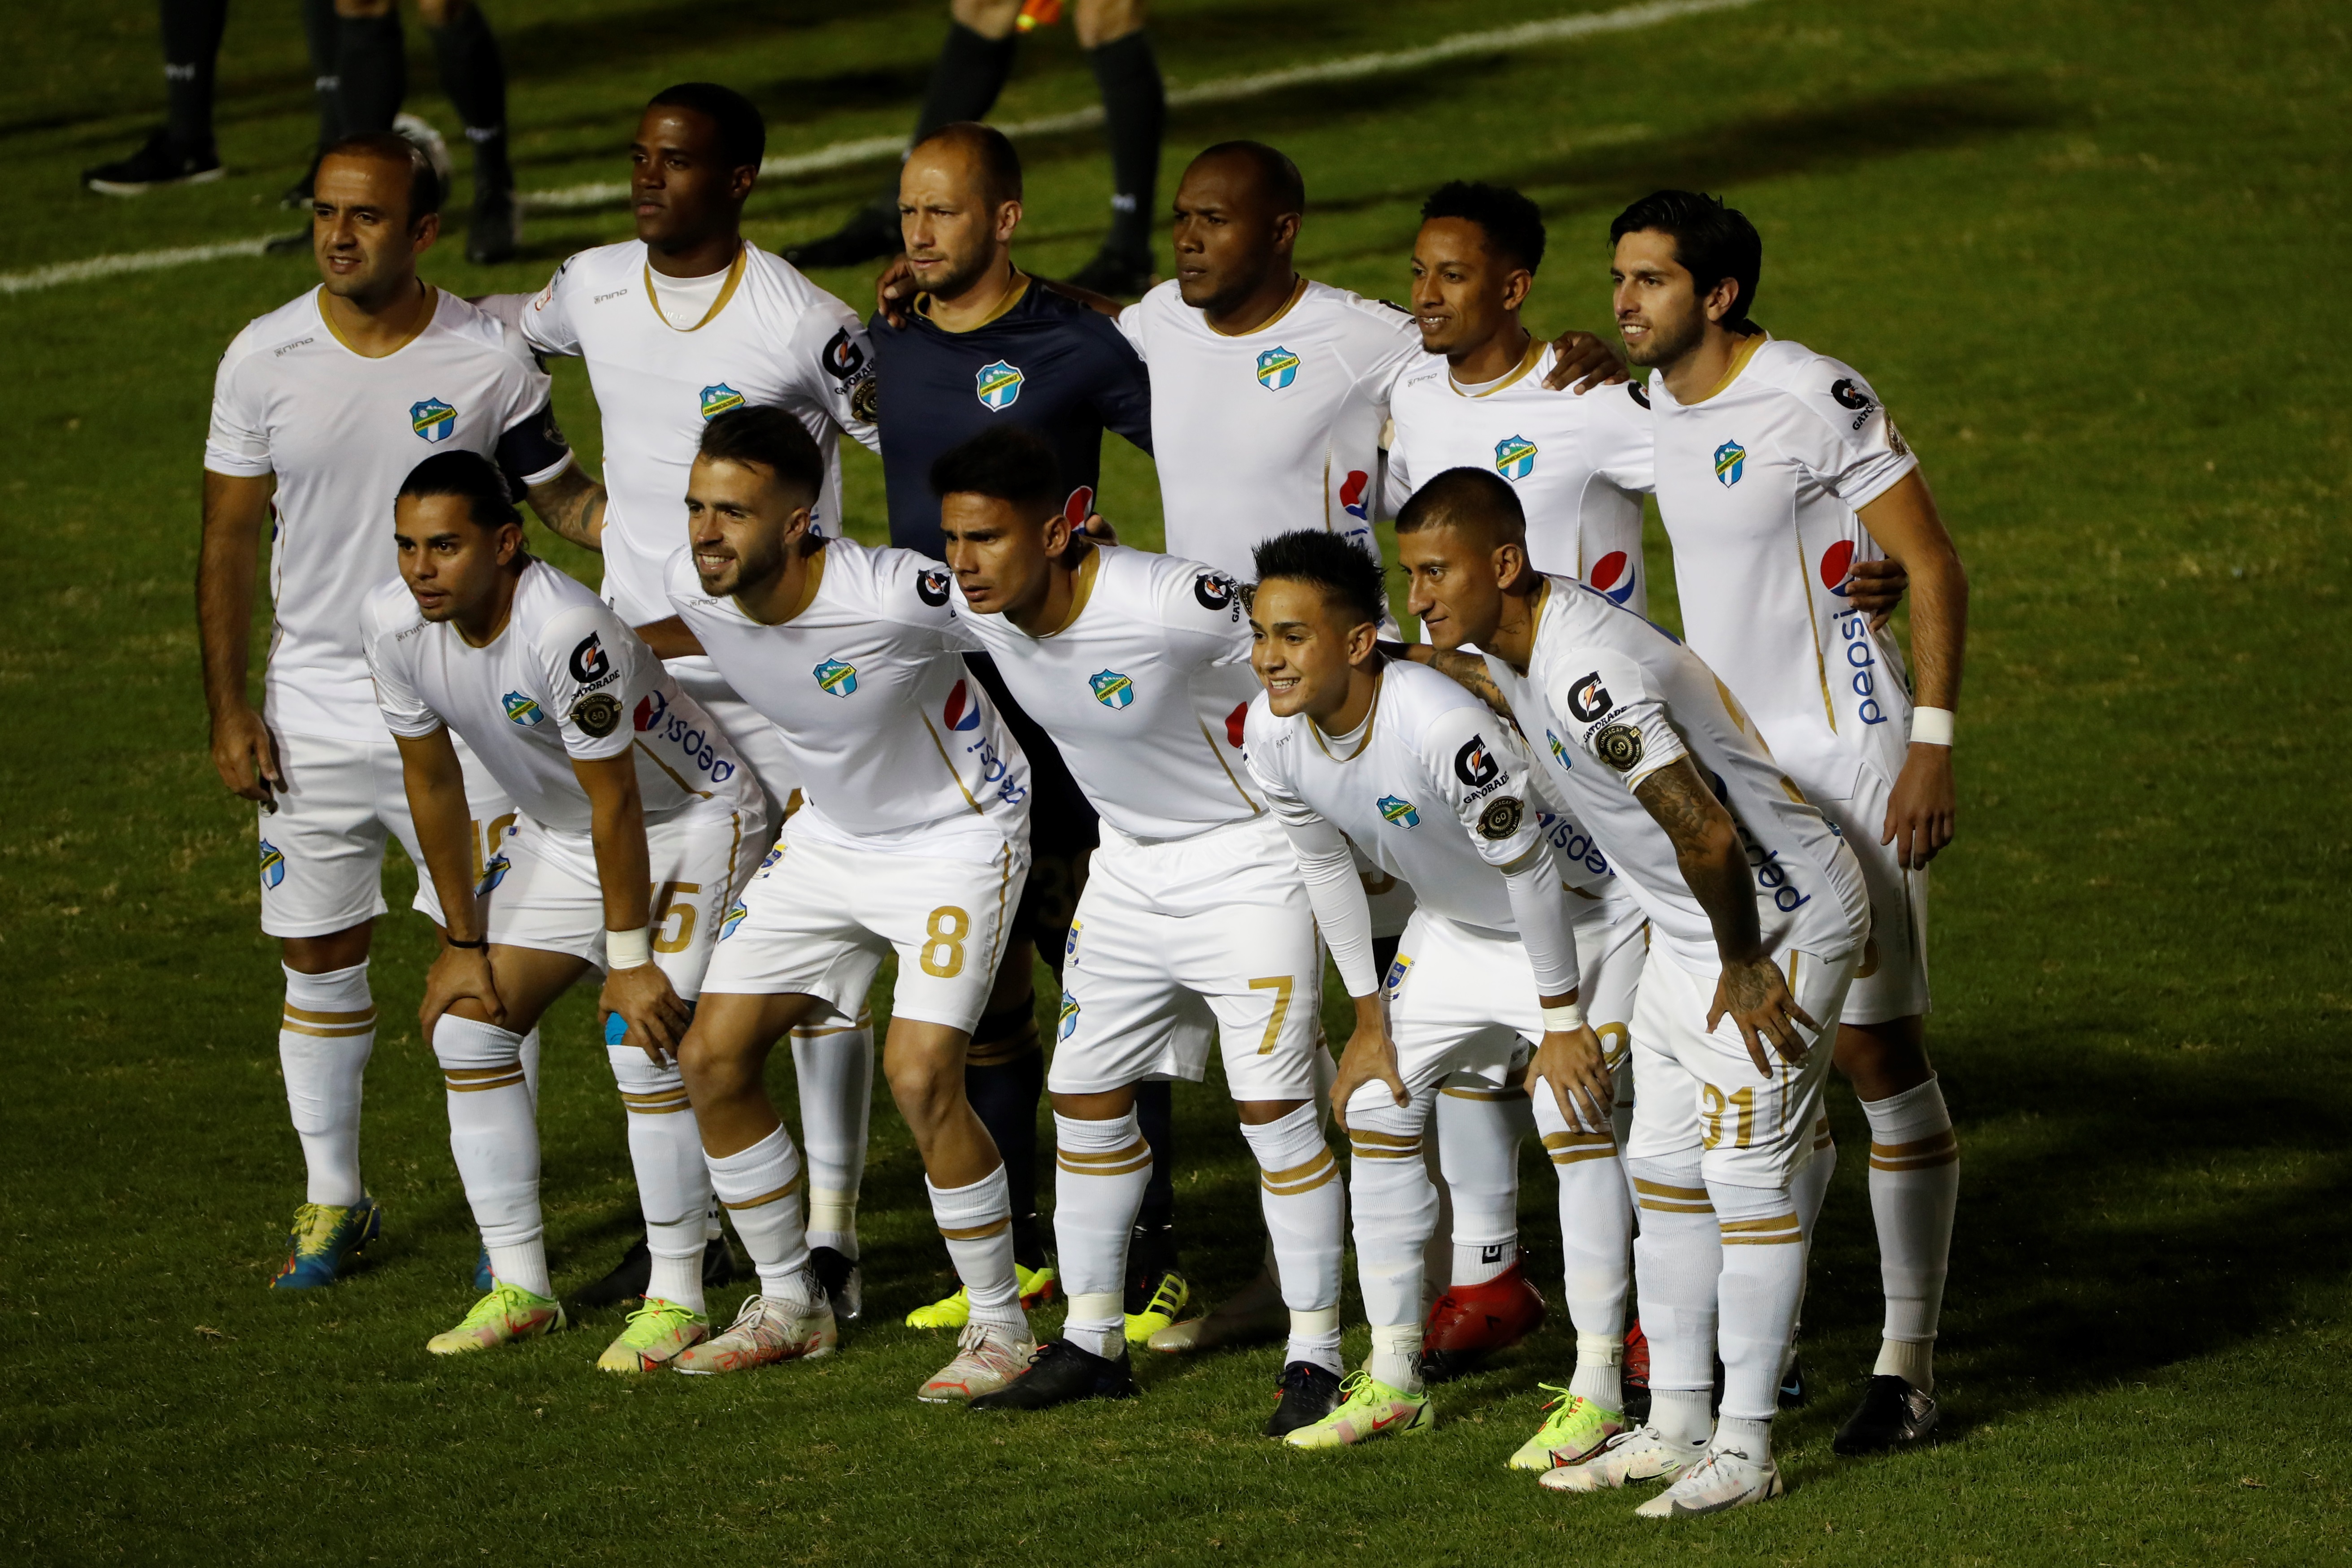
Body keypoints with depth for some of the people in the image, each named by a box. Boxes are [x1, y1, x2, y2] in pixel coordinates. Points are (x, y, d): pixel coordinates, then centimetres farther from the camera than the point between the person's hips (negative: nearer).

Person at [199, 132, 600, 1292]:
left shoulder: (490, 360, -7)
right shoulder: (265, 358, -4)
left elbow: (559, 495, 7)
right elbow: (229, 541, 2)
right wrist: (229, 710, -1)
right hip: (312, 713, 2)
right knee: (319, 958, 9)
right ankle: (333, 1201, 24)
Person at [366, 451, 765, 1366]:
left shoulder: (567, 631, -36)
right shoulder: (394, 624, -16)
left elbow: (615, 804, -28)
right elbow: (431, 781, -2)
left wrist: (631, 962, -20)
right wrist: (462, 940, 2)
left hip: (691, 818, -7)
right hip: (558, 831, 7)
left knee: (645, 1037, -20)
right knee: (465, 1024, 0)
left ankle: (677, 1298, -6)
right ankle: (518, 1288, 10)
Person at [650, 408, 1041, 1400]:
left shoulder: (894, 598, -34)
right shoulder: (694, 586, -14)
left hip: (957, 834, -7)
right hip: (830, 831, 7)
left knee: (920, 1076, -20)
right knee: (713, 1058, 1)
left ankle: (1001, 1328, -1)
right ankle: (788, 1306, 20)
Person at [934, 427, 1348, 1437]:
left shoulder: (1169, 605, -33)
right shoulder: (972, 612, -12)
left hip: (1249, 856, -7)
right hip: (1128, 862, 7)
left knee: (1272, 1105, -11)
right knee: (1085, 1092, 8)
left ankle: (1316, 1355, -2)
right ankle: (1090, 1341, 20)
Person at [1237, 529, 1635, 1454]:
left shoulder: (1443, 729, -40)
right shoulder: (1273, 736, -17)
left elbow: (1531, 872, -29)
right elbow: (1325, 867, 1)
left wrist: (1561, 1022, -21)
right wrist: (1370, 1018, 5)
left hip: (1570, 918, -7)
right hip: (1452, 929, 7)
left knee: (1572, 1115, -17)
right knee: (1376, 1108, 4)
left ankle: (1598, 1394, -10)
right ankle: (1392, 1382, 14)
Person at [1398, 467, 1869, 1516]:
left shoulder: (1589, 677, -31)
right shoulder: (1514, 642, -1)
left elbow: (1709, 837, -29)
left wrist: (1745, 969, -18)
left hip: (1780, 921, -10)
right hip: (1691, 925, 10)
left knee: (1748, 1177, -7)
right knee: (1664, 1170, 12)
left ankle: (1747, 1449, -1)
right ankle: (1677, 1427, 19)